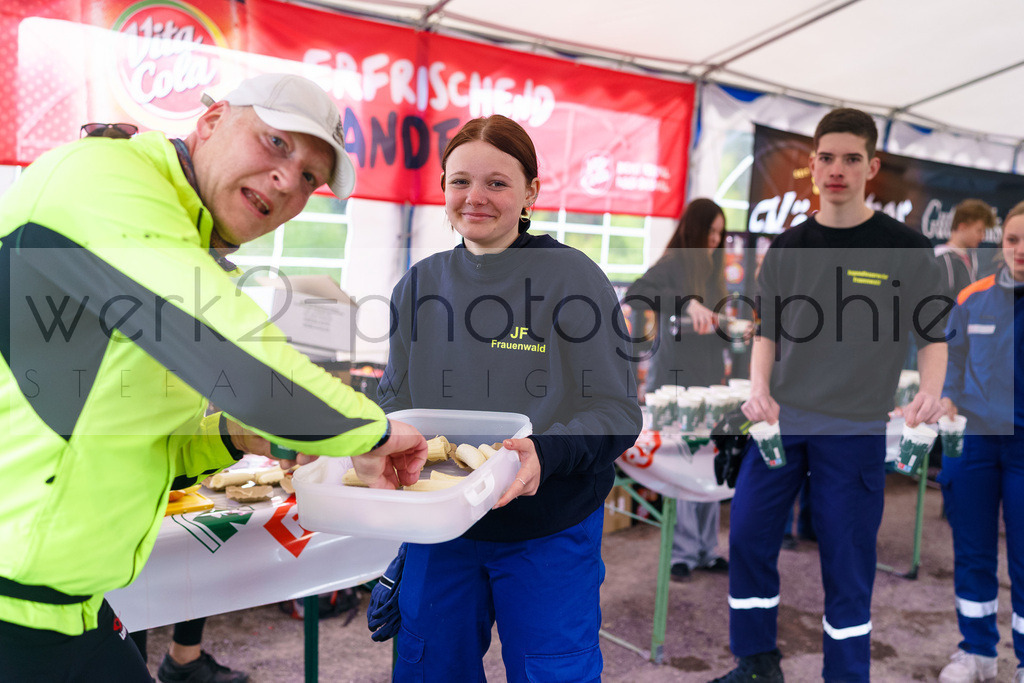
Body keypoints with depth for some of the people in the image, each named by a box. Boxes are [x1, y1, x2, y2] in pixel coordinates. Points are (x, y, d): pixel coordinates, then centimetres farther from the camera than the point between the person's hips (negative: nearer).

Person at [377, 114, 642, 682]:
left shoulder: (572, 278, -12)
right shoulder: (419, 284, 2)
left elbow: (618, 411, -13)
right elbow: (395, 396, 8)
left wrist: (547, 452, -31)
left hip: (548, 534, -3)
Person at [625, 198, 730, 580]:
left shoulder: (714, 267, 17)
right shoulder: (672, 264, -6)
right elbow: (635, 295, -24)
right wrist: (687, 303, -31)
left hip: (709, 380, 7)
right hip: (675, 379, -7)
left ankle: (707, 550, 21)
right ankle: (684, 553, 9)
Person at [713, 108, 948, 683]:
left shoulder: (907, 249, -3)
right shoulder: (788, 248, 6)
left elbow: (932, 334, 2)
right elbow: (767, 333, 9)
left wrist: (930, 391, -17)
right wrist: (759, 390, -8)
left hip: (856, 429, -3)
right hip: (781, 420, 3)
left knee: (847, 563, 4)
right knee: (748, 539, 5)